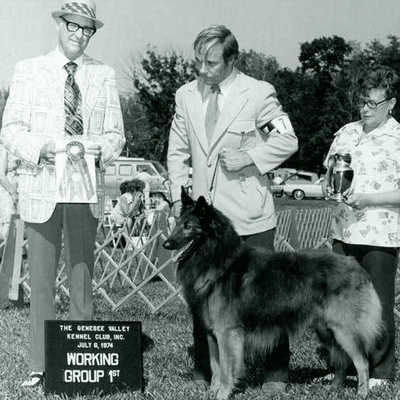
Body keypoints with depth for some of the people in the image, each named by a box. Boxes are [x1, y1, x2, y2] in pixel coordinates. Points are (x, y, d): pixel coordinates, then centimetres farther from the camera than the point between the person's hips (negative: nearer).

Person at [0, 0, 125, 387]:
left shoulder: (104, 75, 9)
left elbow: (115, 133, 9)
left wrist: (100, 149, -13)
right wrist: (42, 147, -17)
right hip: (40, 187, -1)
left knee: (82, 278, 6)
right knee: (41, 279, 0)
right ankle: (39, 366, 6)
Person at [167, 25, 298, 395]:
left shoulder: (259, 93, -4)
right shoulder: (186, 95, 9)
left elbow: (287, 141, 0)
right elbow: (178, 151, 15)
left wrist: (250, 157, -13)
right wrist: (178, 195, 5)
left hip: (249, 214, -3)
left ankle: (276, 372, 14)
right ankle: (204, 370, 17)